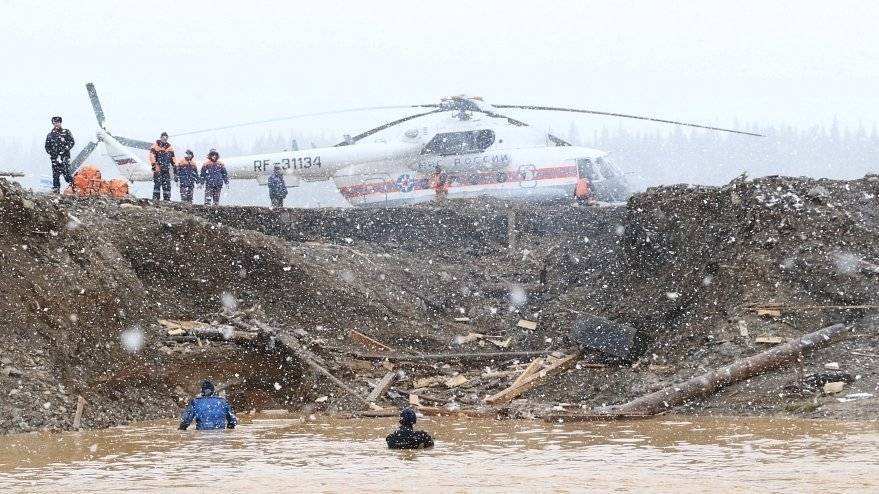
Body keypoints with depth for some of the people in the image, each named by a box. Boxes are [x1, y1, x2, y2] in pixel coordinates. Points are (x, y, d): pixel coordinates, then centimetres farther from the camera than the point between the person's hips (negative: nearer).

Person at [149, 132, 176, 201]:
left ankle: (167, 198, 4)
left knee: (167, 184, 1)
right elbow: (152, 156, -9)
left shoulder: (170, 148, 19)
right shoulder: (155, 146, 2)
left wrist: (175, 167, 16)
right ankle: (155, 197, -13)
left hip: (166, 169, 5)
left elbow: (172, 158, 23)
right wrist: (153, 164, -20)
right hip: (158, 169, -5)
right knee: (157, 183, -14)